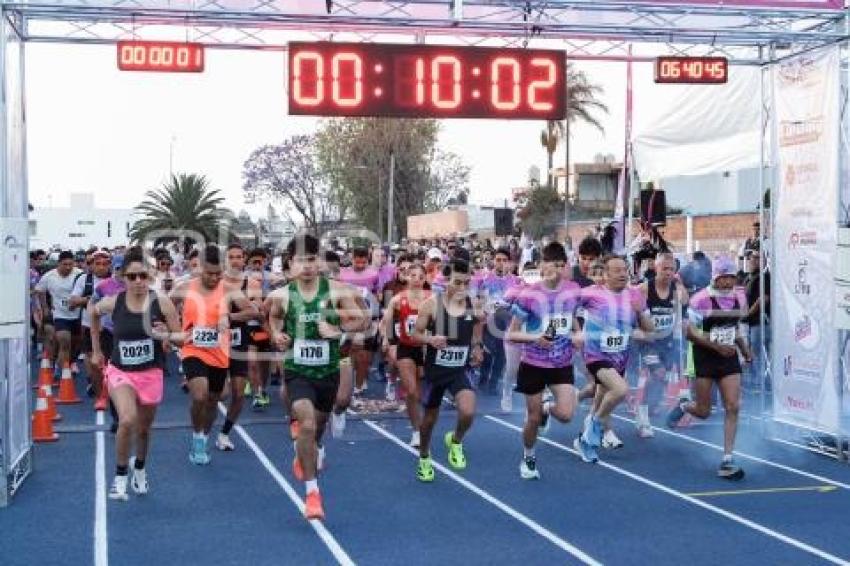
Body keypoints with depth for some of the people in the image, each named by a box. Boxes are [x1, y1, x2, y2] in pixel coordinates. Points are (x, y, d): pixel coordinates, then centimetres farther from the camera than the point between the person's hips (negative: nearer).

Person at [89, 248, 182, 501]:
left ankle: (139, 468, 48)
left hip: (151, 374, 1)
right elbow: (92, 312, 14)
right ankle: (120, 476, -3)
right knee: (127, 420, -25)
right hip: (120, 371, -1)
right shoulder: (113, 303, -10)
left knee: (143, 428, 16)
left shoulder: (161, 302, -12)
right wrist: (96, 349, 17)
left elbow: (182, 336, -4)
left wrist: (167, 335, -27)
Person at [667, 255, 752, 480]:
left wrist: (745, 350, 10)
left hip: (729, 357, 4)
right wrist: (717, 346, -22)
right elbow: (690, 332, -15)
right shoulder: (701, 299, -14)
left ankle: (727, 461, -2)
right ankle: (683, 406, 42)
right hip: (705, 359, -4)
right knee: (703, 412, 4)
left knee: (732, 408, -7)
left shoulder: (739, 298, 5)